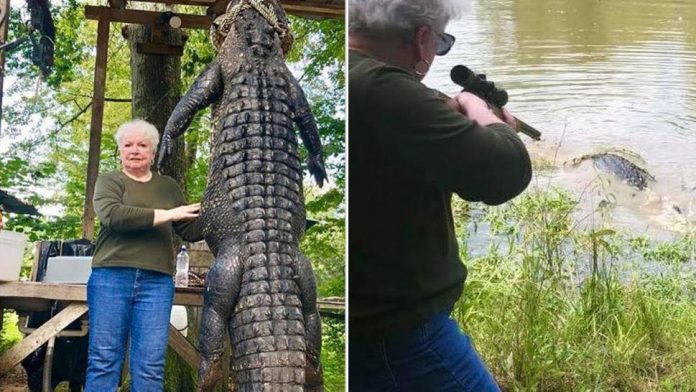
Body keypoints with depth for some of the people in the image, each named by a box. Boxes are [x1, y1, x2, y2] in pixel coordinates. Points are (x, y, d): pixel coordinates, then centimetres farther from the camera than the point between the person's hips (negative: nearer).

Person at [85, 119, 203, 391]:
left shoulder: (168, 186, 20)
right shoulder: (109, 181, 10)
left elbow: (191, 231, 19)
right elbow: (113, 215, -11)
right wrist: (165, 215, -14)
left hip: (157, 282, 3)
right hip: (112, 277, -2)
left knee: (150, 366, -3)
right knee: (104, 360, -3)